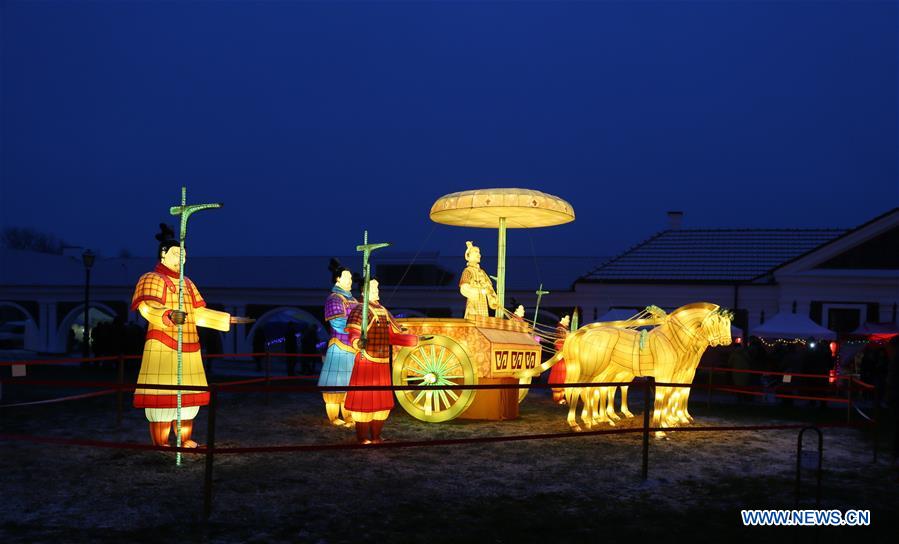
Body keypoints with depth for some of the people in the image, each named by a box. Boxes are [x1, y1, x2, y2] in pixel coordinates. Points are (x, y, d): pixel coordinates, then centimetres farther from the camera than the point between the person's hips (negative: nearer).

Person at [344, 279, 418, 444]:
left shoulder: (383, 311, 16)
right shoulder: (360, 310, -8)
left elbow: (393, 337, 19)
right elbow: (354, 334, -21)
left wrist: (418, 339, 16)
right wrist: (358, 343, -45)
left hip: (383, 363, 8)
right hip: (366, 362, -8)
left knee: (383, 401, 13)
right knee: (365, 400, -4)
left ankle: (376, 437, 25)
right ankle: (363, 439, 7)